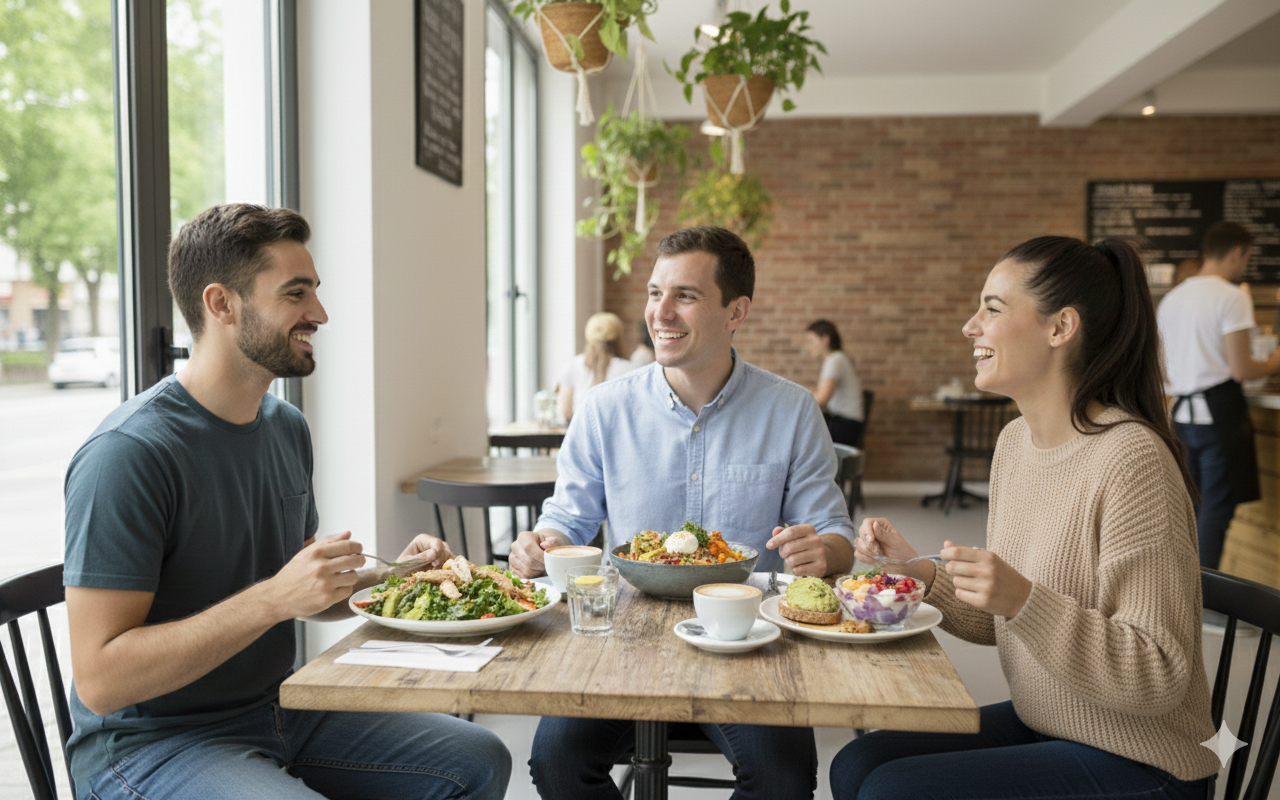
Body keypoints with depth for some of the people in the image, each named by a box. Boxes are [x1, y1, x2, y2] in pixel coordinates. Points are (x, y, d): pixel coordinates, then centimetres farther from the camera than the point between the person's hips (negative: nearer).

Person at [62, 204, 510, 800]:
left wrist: (392, 575, -2)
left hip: (278, 708, 8)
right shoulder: (127, 454, -21)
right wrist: (273, 598, -30)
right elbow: (99, 679, -23)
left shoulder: (286, 427, 6)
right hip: (150, 745, -7)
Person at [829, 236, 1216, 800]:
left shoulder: (1131, 459, -24)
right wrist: (921, 573, -6)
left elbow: (1160, 678, -22)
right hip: (1038, 727, 7)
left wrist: (1025, 601, -34)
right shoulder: (1015, 441, 3)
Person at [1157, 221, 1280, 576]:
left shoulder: (1172, 298, 11)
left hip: (1183, 411, 7)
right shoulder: (1232, 297, -11)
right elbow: (1240, 371, -14)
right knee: (1217, 507, -1)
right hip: (1220, 413, -7)